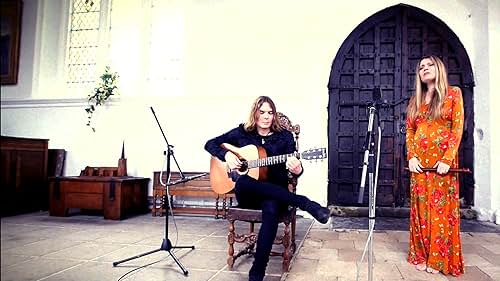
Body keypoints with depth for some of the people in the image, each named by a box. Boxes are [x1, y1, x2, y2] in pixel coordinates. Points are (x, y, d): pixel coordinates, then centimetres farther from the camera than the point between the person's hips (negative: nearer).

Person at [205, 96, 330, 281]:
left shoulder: (285, 137, 5)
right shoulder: (242, 133, 7)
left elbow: (293, 166, -3)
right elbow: (210, 144, 11)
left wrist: (297, 170, -28)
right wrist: (226, 155, -10)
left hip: (276, 193, -1)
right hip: (247, 195, 1)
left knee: (271, 209, -38)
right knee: (242, 182, -37)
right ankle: (305, 203, -35)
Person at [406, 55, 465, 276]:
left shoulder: (453, 94, 3)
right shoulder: (415, 100, 13)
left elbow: (457, 129, -5)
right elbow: (409, 131, 10)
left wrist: (447, 159, -14)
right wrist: (411, 157, -4)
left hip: (443, 160, -3)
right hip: (420, 161, 3)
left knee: (441, 209, 0)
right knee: (421, 209, 6)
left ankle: (440, 259, 10)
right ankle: (422, 256, 16)